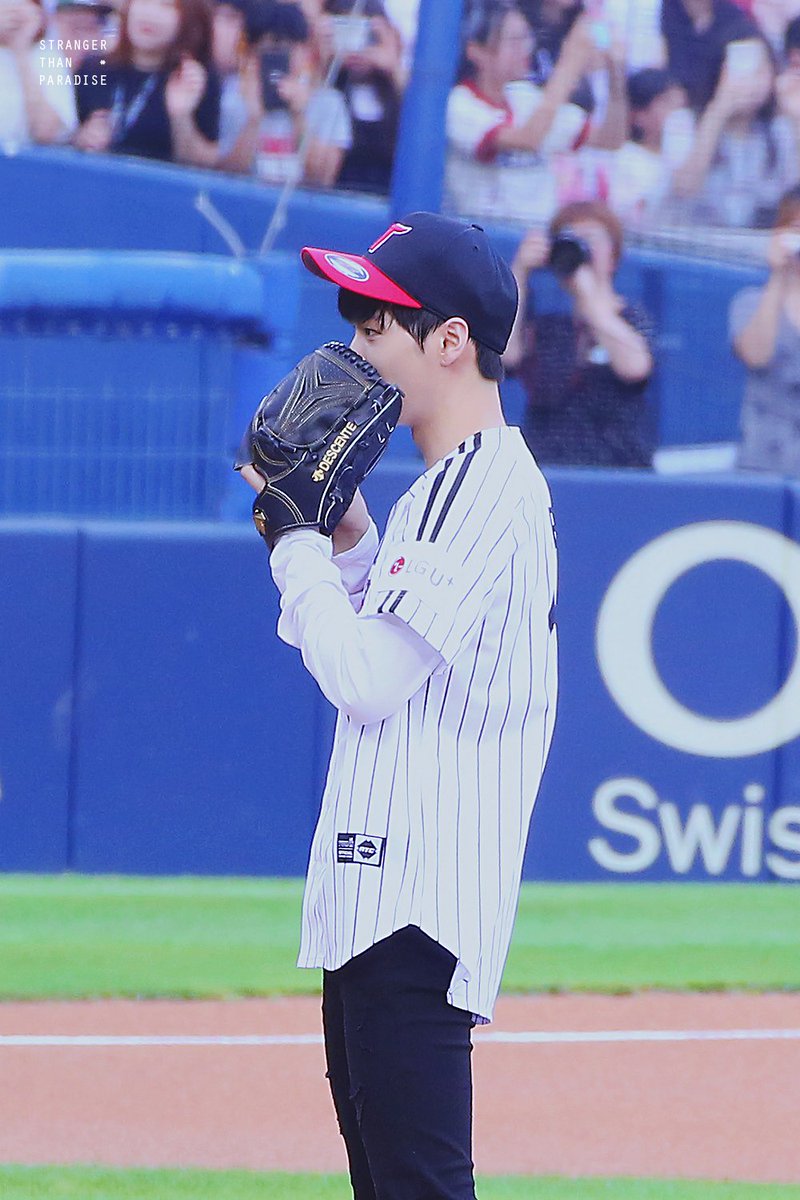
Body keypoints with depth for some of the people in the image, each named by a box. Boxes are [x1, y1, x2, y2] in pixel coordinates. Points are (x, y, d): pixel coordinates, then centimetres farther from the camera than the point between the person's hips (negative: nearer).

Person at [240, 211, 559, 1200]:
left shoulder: (482, 490, -15)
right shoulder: (453, 486, 18)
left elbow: (368, 679, -21)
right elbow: (379, 667, 23)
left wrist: (298, 543, -9)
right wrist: (344, 534, 12)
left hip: (415, 915, -11)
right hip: (375, 898, 11)